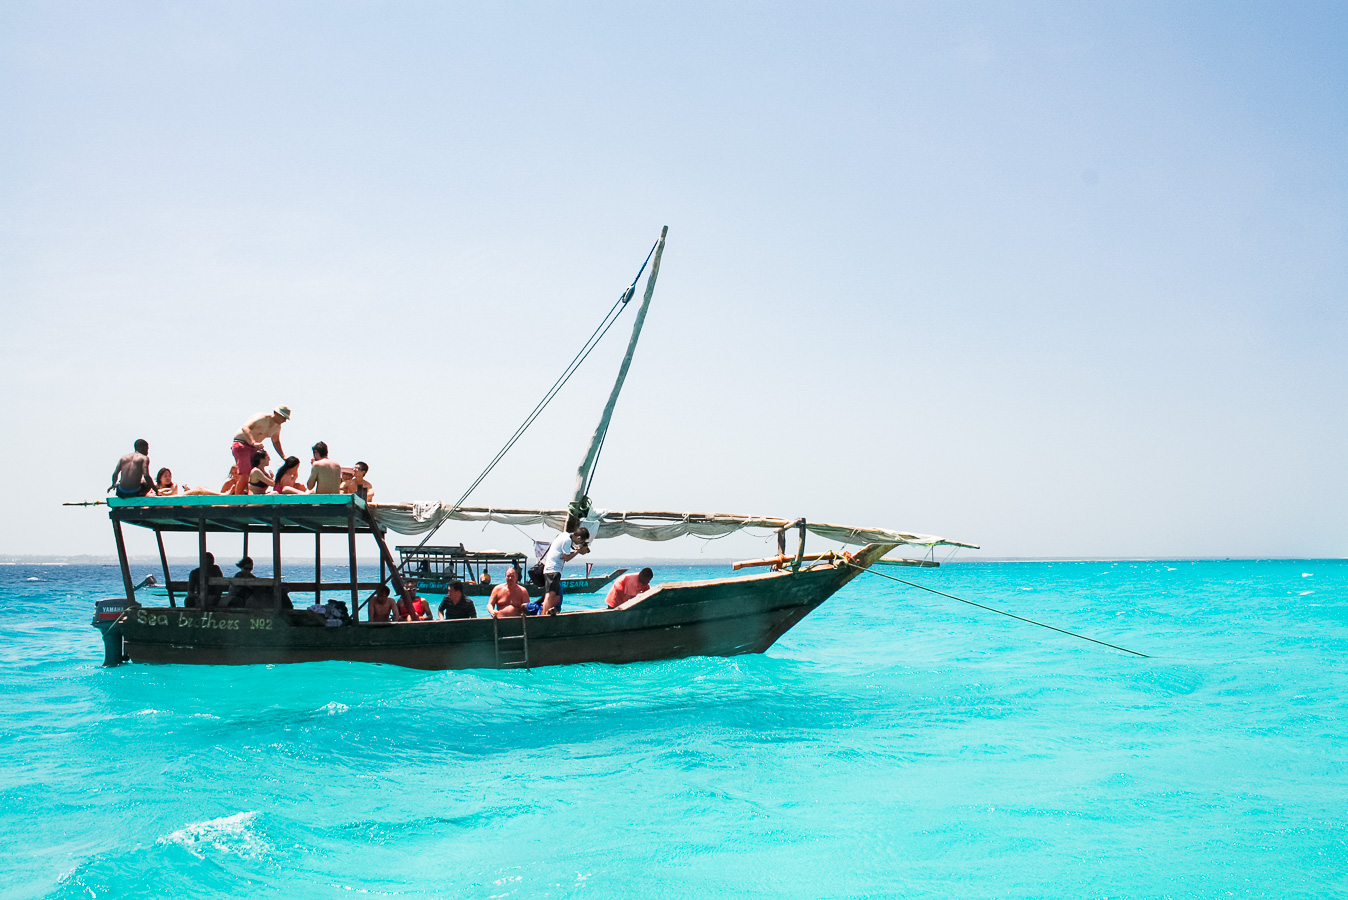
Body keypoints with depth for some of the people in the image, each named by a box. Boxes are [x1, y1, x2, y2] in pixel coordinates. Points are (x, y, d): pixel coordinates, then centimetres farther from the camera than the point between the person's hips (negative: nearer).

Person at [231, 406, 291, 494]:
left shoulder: (277, 427, 5)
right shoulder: (262, 418, -23)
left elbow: (276, 441, 22)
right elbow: (245, 428, -35)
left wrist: (284, 457, 12)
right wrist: (254, 442, -49)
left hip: (254, 447, 9)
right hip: (241, 444, -9)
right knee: (245, 475, -19)